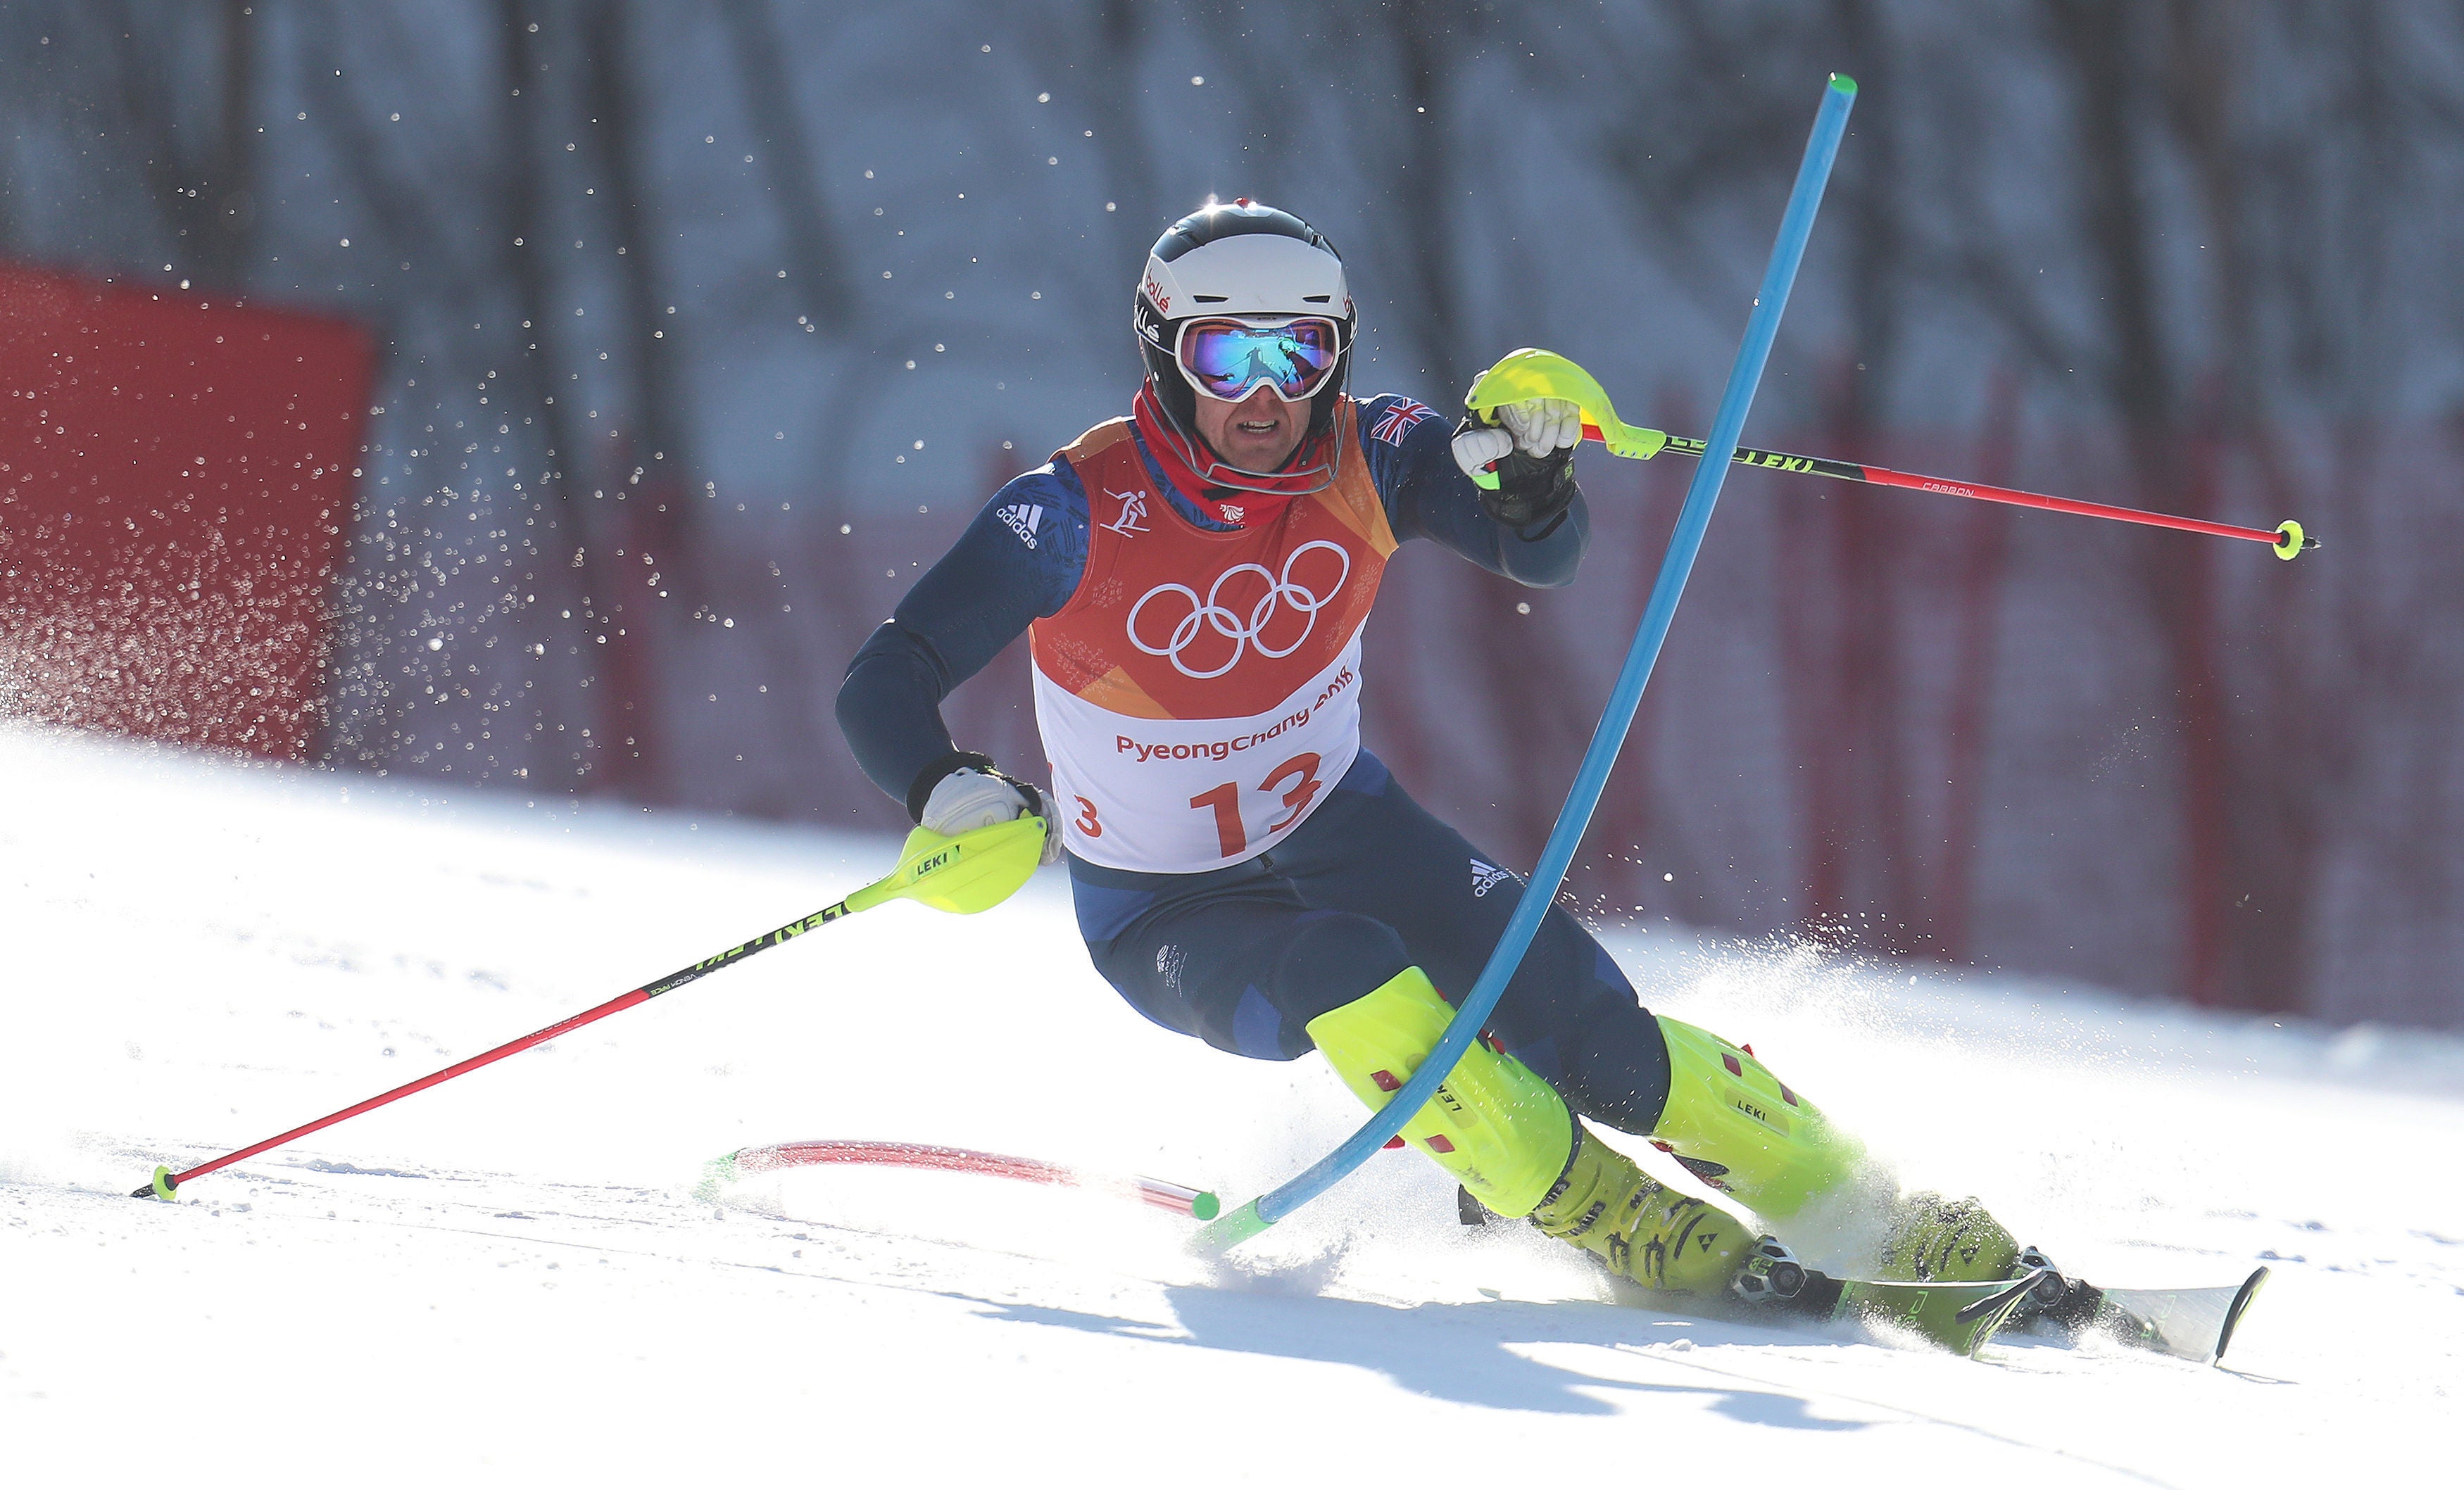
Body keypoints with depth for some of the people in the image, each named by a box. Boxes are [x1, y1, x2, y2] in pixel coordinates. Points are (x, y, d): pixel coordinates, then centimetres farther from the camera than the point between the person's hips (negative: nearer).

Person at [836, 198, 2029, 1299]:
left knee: (1589, 1033, -18)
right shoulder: (1080, 512, -24)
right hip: (1170, 916, -3)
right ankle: (1609, 1218, -25)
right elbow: (881, 688, -23)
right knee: (1351, 982, -35)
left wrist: (1529, 474, -41)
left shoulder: (1364, 460, -15)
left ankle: (1870, 1211, -9)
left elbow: (1542, 561, -19)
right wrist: (947, 794, -44)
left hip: (1337, 829, 3)